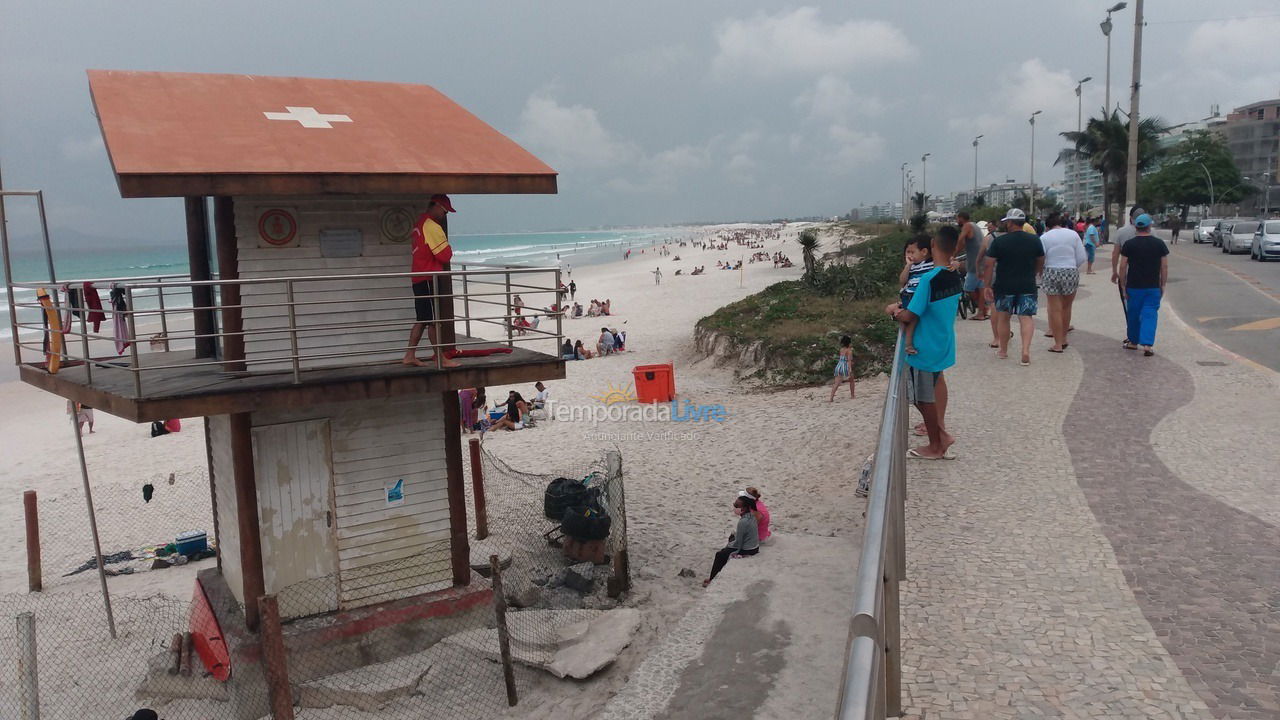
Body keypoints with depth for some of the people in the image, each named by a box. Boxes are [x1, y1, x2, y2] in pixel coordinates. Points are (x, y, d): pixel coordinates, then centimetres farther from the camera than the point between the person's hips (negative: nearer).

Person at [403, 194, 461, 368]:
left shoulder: (420, 224, 16)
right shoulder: (432, 227, -15)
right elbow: (445, 255, -16)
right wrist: (448, 247, 5)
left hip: (419, 278, 10)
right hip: (428, 279, -10)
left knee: (422, 319, 13)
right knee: (433, 321, -6)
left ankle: (410, 355, 15)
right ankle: (441, 359, -2)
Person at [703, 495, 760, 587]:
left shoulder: (743, 522, -30)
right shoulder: (751, 516, -3)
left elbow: (737, 543, -22)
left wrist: (727, 546, -4)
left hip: (747, 550, -9)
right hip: (755, 547, 9)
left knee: (720, 554, 5)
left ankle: (712, 579, 19)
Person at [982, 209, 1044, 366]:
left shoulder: (999, 242, -9)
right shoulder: (1035, 240, 2)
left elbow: (989, 265, -10)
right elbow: (1040, 263, 14)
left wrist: (988, 286, -3)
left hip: (1004, 286, -2)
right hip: (1027, 286, 2)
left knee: (1003, 317, 13)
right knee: (1026, 318, 3)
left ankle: (1003, 350, 24)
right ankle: (1026, 351, -13)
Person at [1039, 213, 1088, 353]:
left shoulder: (1044, 237, -3)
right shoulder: (1073, 234, 2)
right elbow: (1082, 258, 1)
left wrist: (1040, 273, 11)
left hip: (1051, 274, -2)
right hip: (1071, 273, 2)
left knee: (1055, 310, 3)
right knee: (1066, 307, 18)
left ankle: (1058, 344, 4)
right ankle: (1063, 338, 27)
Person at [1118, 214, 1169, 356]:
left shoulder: (1129, 244, -4)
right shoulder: (1159, 243, 0)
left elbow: (1123, 267, -5)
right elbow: (1164, 267, 1)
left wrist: (1123, 286, 2)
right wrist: (1162, 285, 10)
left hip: (1134, 286, 0)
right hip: (1153, 287, 0)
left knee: (1134, 314, 12)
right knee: (1150, 314, 1)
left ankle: (1133, 342, 25)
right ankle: (1147, 345, -12)